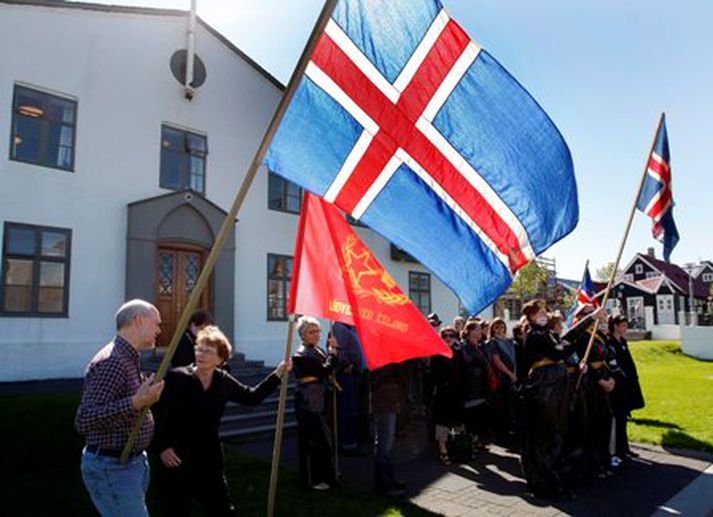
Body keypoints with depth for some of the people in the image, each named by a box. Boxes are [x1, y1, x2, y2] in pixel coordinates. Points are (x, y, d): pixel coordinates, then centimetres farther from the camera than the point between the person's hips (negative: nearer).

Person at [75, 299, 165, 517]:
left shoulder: (129, 360, 12)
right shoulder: (111, 361, -21)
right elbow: (84, 420, -28)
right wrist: (135, 403, -36)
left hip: (133, 463, 10)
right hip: (112, 467, -10)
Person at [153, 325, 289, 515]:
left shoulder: (224, 381, 0)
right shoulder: (176, 377, -14)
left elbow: (252, 397, 11)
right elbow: (154, 413, -13)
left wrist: (277, 374, 6)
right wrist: (161, 447, -18)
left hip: (209, 460, 4)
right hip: (175, 462, -4)